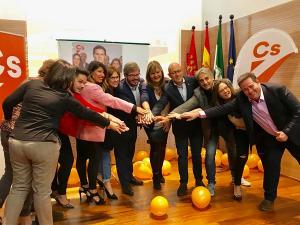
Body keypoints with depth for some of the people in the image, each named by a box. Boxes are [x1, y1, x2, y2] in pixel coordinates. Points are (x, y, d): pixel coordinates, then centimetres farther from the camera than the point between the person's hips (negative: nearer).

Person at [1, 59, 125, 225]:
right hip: (44, 145, -4)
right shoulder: (64, 97, -2)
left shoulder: (32, 84, 6)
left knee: (19, 187, 18)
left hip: (17, 141, 5)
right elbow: (87, 114, 7)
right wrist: (109, 124, 20)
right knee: (42, 191, 8)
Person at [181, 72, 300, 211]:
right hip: (268, 137, 2)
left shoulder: (278, 90, -24)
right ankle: (269, 198, 23)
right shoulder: (242, 99, -15)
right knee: (270, 166, 3)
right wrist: (199, 113, -29)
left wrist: (287, 132, -26)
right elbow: (223, 109, -19)